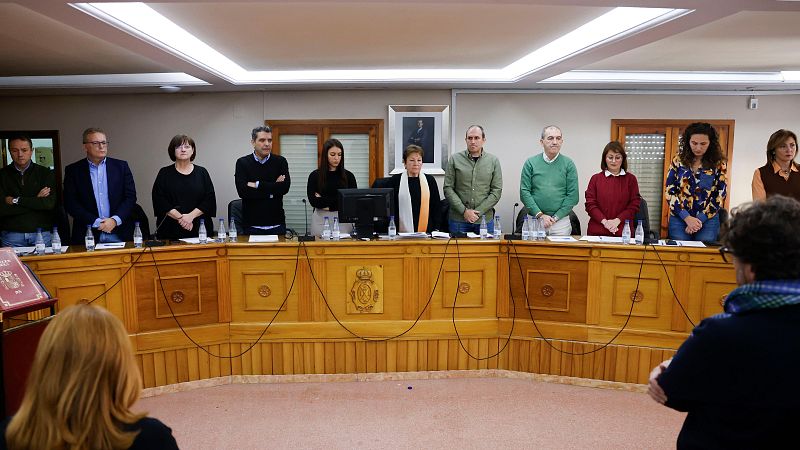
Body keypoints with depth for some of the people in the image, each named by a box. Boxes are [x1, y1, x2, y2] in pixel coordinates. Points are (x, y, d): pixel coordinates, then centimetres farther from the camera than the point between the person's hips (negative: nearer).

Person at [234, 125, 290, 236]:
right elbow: (242, 191, -12)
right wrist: (273, 189, -11)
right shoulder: (242, 163, 2)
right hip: (252, 225, -1)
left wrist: (257, 185, -11)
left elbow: (285, 187, -11)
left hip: (277, 223, 1)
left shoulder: (280, 161, 4)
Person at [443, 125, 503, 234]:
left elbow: (497, 191, 1)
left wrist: (478, 212, -8)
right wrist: (464, 211, -11)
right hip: (458, 219, -1)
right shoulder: (455, 159, 2)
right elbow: (448, 189, -1)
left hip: (485, 219, 1)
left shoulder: (493, 161, 5)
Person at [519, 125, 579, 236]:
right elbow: (524, 192, -2)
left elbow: (573, 196, -1)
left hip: (561, 221, 0)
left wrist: (556, 217, -10)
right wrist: (540, 215, -10)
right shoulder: (531, 163, 3)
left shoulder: (568, 164, 3)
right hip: (535, 219, 0)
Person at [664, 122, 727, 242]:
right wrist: (687, 218, -12)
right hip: (679, 219, 1)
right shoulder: (678, 160, 1)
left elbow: (720, 196, -2)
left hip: (708, 221, 0)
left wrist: (700, 219, -11)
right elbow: (669, 191, -2)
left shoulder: (719, 164, -1)